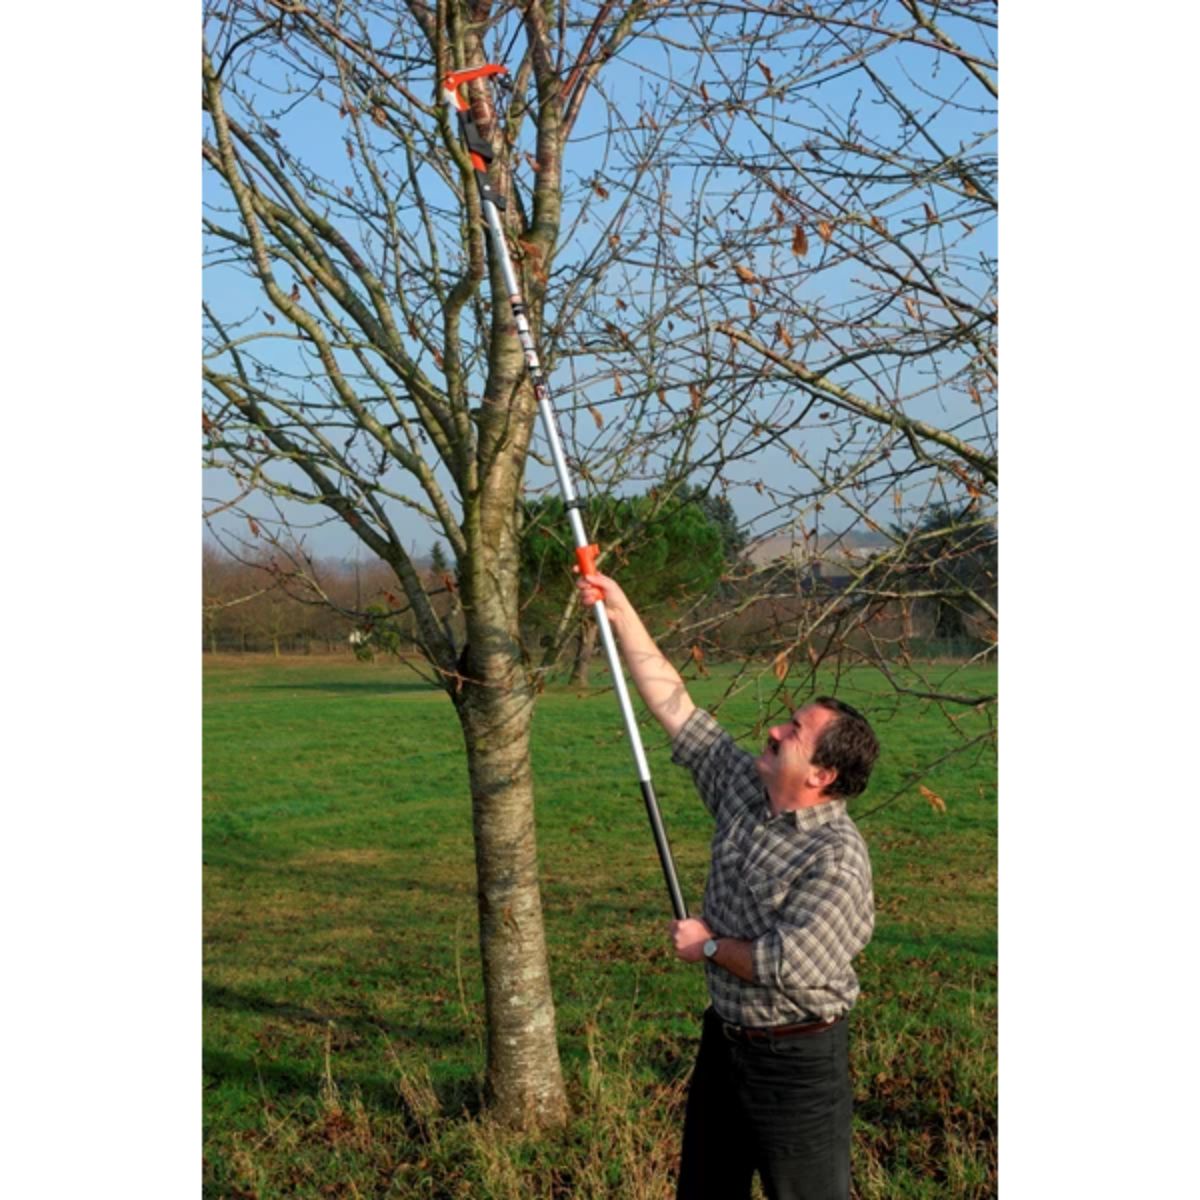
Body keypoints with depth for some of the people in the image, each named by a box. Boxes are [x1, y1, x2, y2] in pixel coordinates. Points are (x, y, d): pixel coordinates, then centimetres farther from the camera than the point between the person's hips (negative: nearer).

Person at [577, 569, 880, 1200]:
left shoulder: (837, 860, -24)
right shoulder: (744, 791, -2)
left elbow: (789, 964, -31)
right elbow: (673, 703, 0)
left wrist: (711, 945, -14)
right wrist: (621, 613, -2)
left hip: (797, 1058, -8)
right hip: (725, 1037, 8)